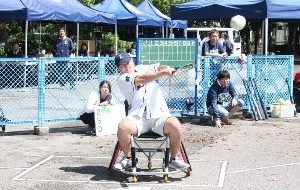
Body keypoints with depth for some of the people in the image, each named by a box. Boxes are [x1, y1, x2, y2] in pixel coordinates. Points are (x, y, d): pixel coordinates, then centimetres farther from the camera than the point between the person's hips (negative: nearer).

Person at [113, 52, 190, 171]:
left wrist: (164, 68, -18)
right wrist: (162, 72, -18)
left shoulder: (143, 68, 23)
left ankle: (173, 159, -4)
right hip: (137, 117, -2)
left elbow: (158, 68, 6)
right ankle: (128, 158, -3)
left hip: (159, 115, 2)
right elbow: (141, 79, -10)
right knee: (123, 127, -30)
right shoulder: (122, 79, 7)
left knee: (175, 125, -27)